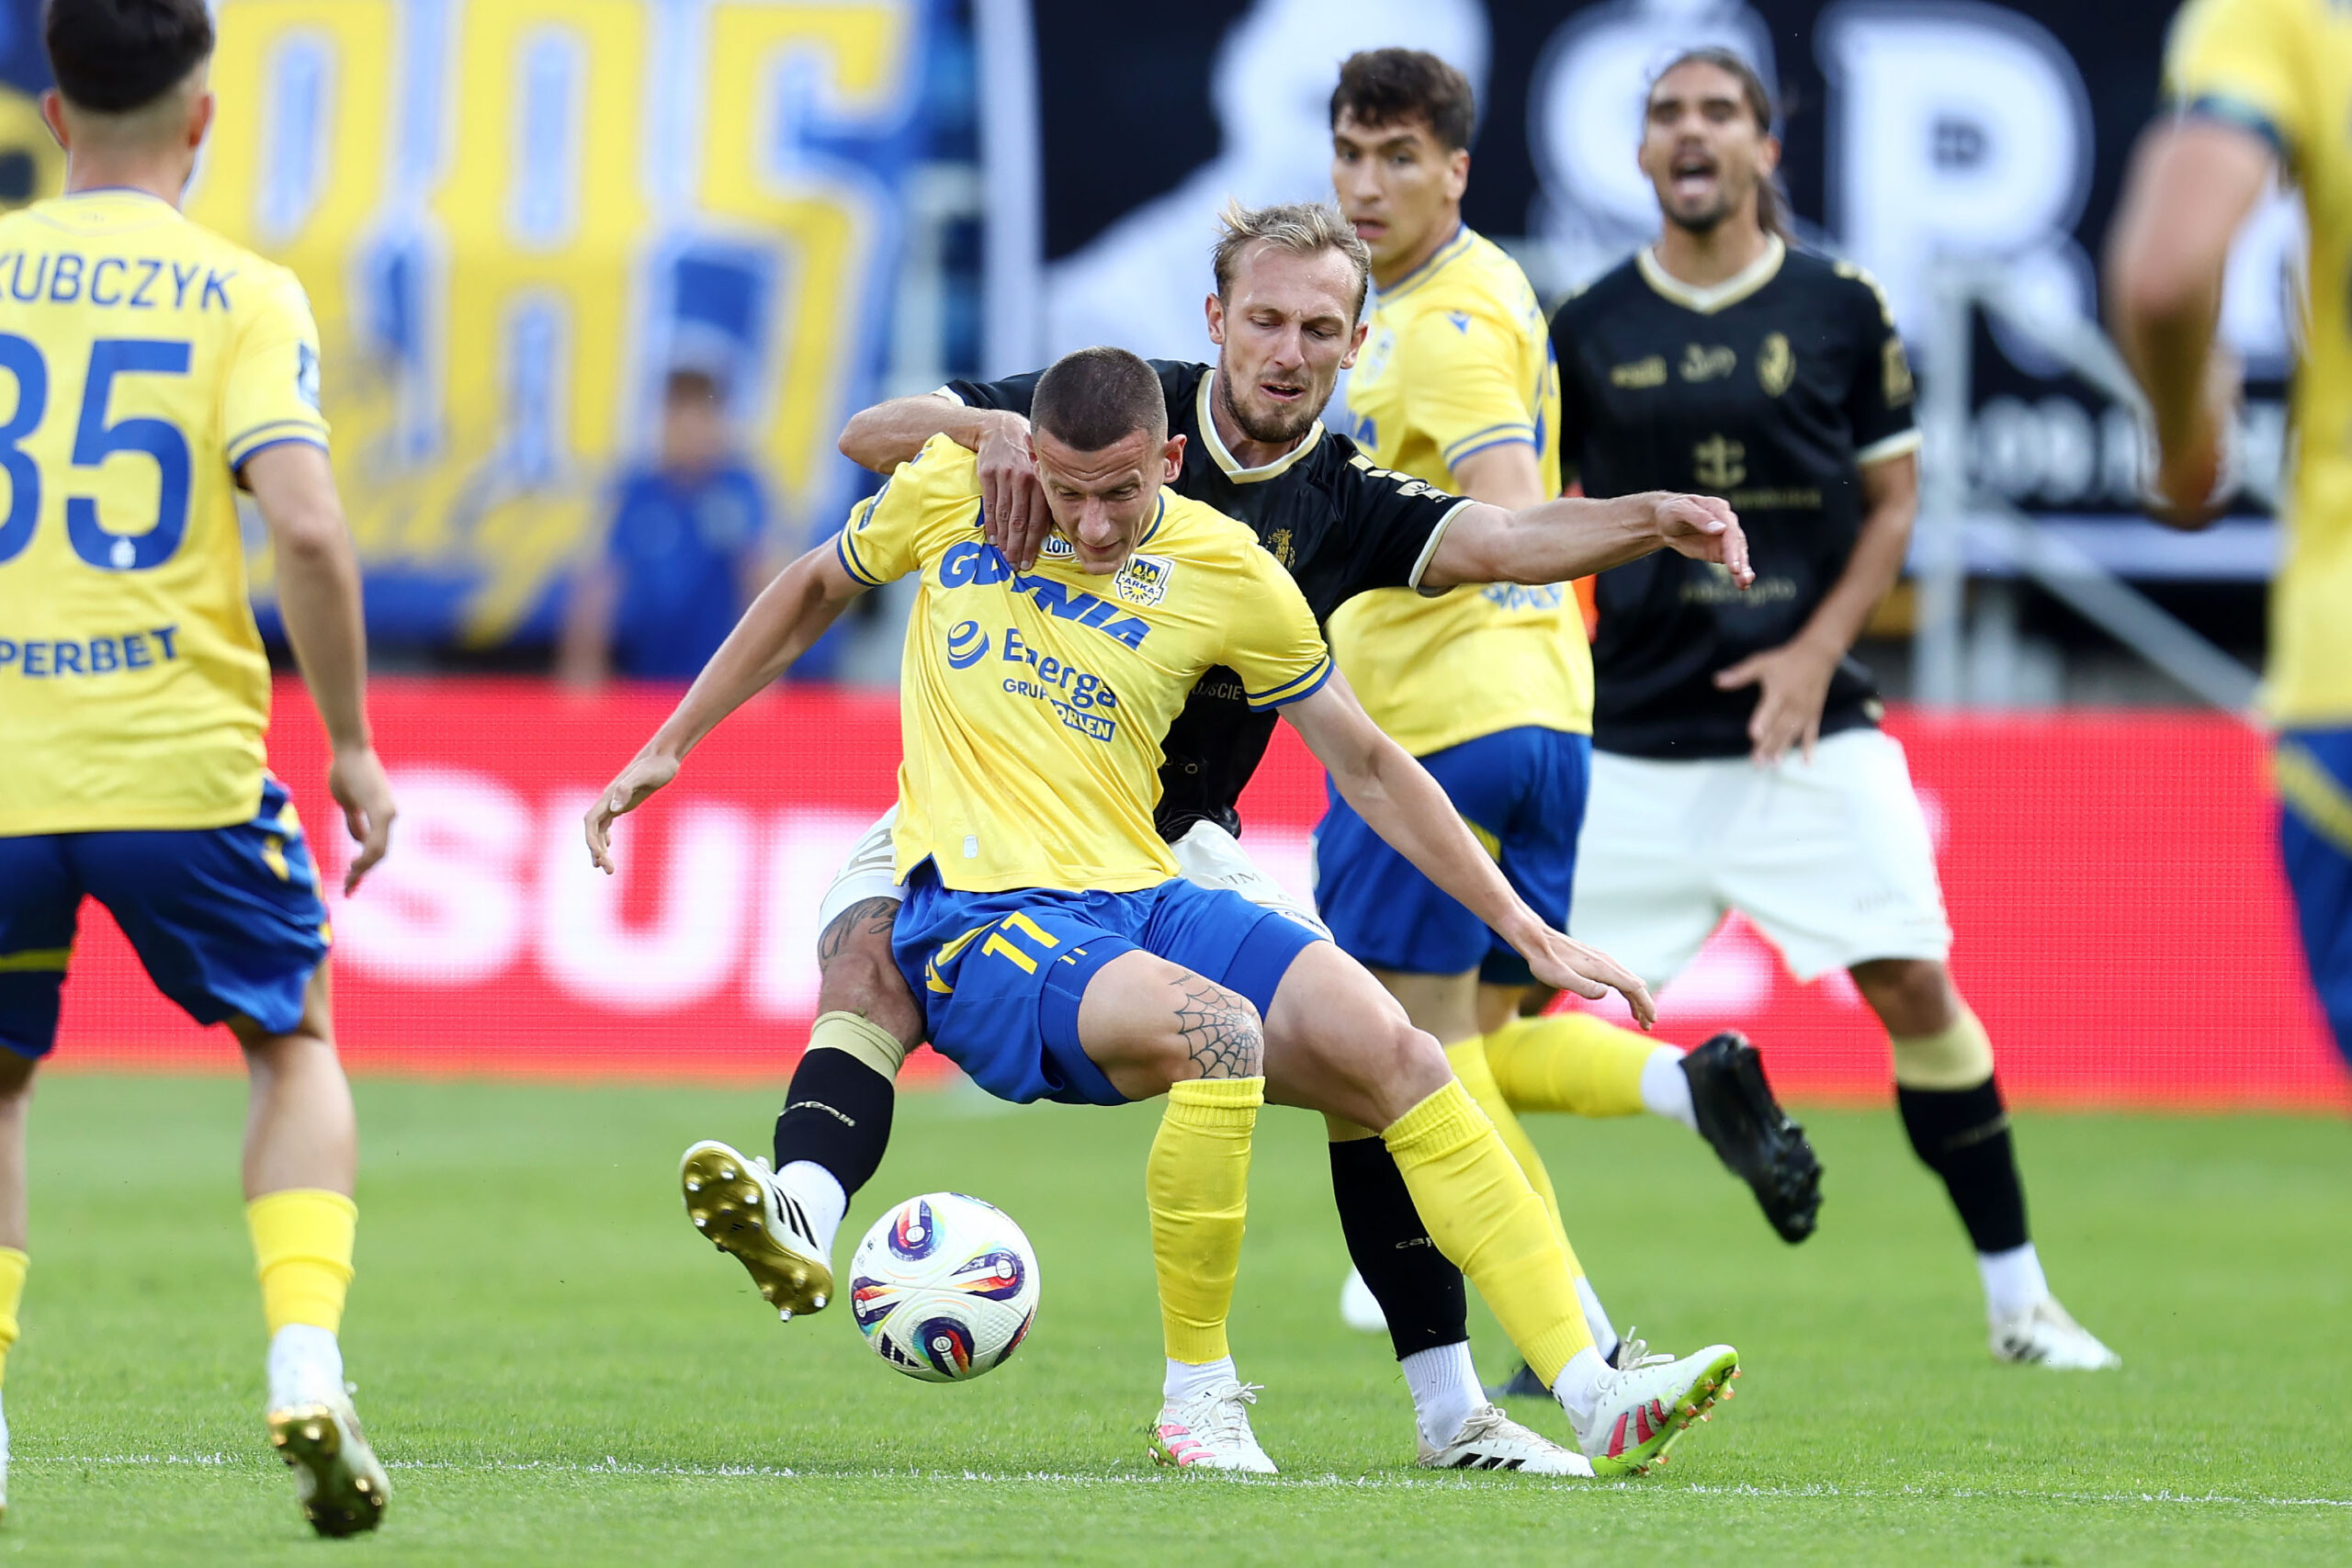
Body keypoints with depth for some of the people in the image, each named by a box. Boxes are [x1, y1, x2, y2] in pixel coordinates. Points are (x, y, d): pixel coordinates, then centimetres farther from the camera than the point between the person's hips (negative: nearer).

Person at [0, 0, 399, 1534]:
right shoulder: (244, 294, -2)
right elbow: (305, 527, -13)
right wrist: (353, 745, -2)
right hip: (182, 763, -2)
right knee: (296, 1047, 20)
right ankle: (307, 1371, 1)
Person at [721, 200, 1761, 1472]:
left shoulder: (1344, 504, -5)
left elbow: (1505, 541, -21)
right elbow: (868, 437, -12)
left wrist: (1651, 520, -39)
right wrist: (992, 428, -32)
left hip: (1174, 844, 2)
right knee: (868, 968, -32)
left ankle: (1448, 1410, -2)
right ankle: (799, 1230, -54)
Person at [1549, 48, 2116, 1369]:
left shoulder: (1839, 310, 2)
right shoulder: (1589, 332, 3)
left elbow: (1894, 501, 7)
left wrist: (1818, 648, -6)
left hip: (1808, 724, -1)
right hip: (1631, 738, 1)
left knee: (1913, 986, -8)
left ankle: (2021, 1302, 5)